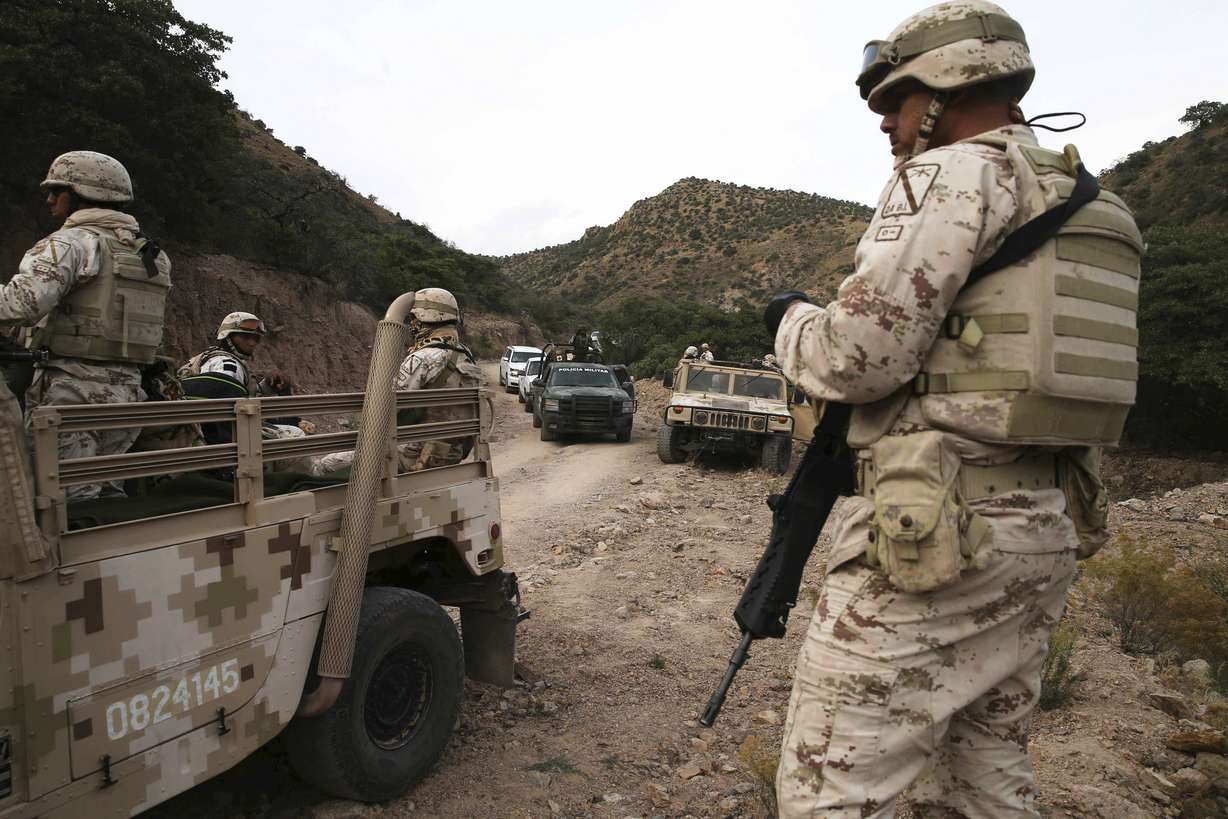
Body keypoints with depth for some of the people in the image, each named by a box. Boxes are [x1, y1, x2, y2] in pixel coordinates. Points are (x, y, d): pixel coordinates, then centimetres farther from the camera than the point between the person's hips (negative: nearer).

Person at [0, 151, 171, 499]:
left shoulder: (72, 243, -8)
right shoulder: (152, 254, 16)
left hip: (71, 393, -8)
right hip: (124, 393, 8)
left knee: (70, 501, -4)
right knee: (105, 494, 18)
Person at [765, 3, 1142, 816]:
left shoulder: (954, 175, -8)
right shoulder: (1076, 194, 20)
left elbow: (860, 354, -17)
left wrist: (792, 319, 4)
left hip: (935, 532, -10)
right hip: (1050, 531, 10)